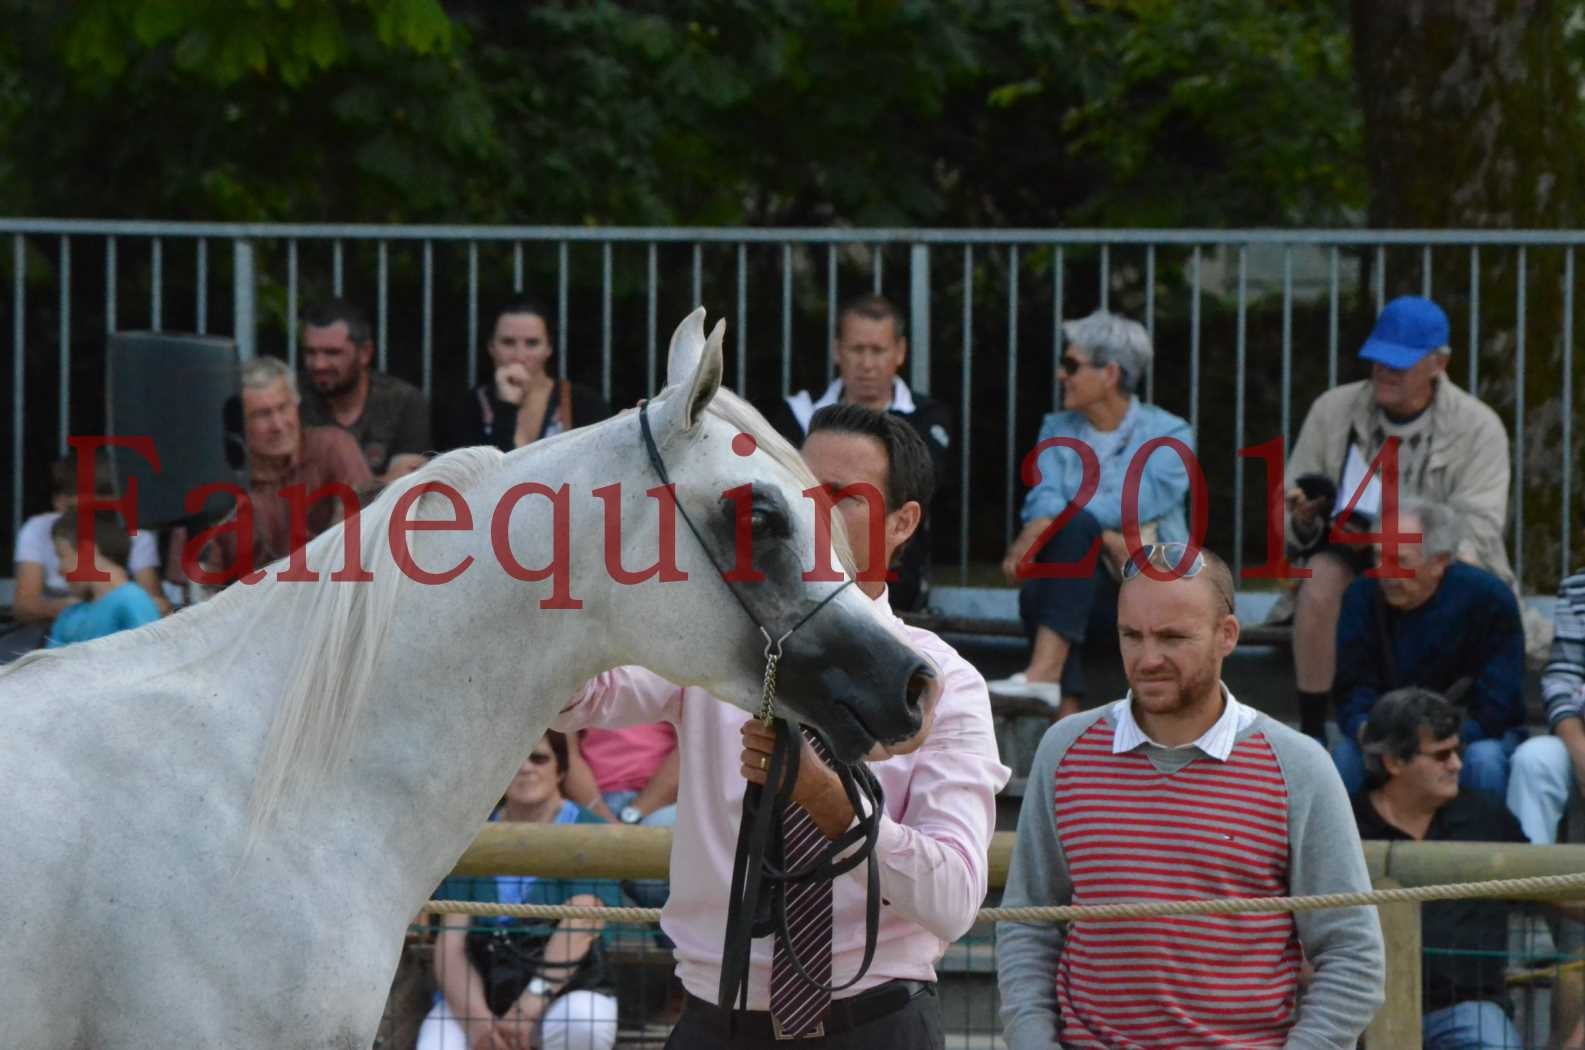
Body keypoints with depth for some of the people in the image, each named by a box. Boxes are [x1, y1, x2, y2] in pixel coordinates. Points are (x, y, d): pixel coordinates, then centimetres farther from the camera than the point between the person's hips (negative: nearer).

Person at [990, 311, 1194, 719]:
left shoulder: (1168, 434, 3)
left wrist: (1044, 526, -26)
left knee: (1071, 528, -33)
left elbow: (1134, 504, -15)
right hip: (1085, 586, 4)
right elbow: (1044, 499, -2)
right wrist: (1104, 537, -25)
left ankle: (1044, 671, -48)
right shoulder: (1059, 430, 17)